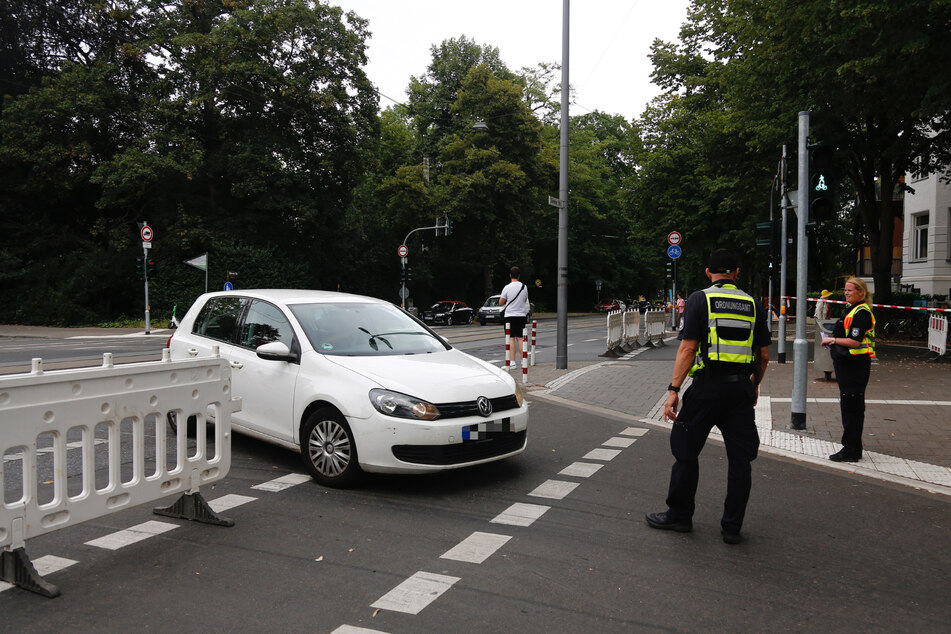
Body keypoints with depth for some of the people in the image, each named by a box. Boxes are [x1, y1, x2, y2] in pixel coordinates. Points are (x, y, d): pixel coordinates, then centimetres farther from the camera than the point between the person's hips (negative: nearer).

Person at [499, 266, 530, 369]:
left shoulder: (507, 287, -10)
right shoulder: (524, 287, 2)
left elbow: (500, 303, -5)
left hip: (509, 315, -3)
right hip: (521, 315, 3)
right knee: (520, 338, 8)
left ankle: (513, 361, -3)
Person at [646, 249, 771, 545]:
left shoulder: (699, 299, -3)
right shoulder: (751, 304, 10)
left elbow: (688, 348, -11)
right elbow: (764, 355, 13)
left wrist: (674, 389, -10)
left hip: (708, 387, -4)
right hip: (742, 388, 4)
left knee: (686, 451, 9)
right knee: (740, 458, 10)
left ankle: (679, 515, 19)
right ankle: (732, 527, 15)